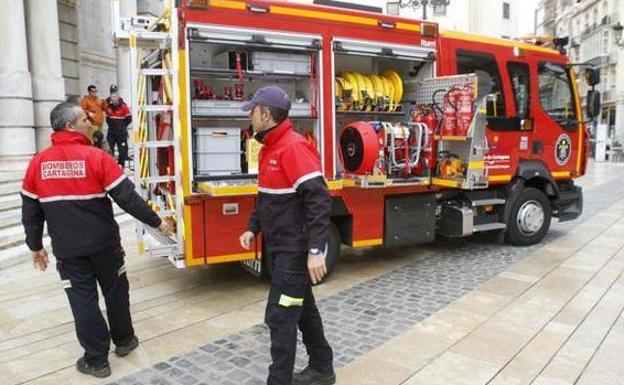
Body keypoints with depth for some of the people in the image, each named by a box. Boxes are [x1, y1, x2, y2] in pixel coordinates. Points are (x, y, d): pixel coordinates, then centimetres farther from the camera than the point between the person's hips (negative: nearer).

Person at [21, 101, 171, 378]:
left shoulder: (38, 163, -1)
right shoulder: (96, 157, -14)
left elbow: (30, 211, 5)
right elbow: (127, 197, -15)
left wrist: (36, 246, 17)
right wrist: (156, 222, -5)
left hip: (67, 249, 2)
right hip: (104, 243, -2)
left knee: (83, 300, 10)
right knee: (115, 291, 17)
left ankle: (96, 360, 19)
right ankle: (124, 340, 34)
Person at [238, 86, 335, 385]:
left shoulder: (294, 147, -20)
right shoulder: (269, 148, 11)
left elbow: (319, 200, -26)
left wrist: (316, 251, -29)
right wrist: (253, 228, 11)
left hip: (295, 250, -10)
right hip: (279, 247, 10)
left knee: (280, 317, -3)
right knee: (302, 308, 19)